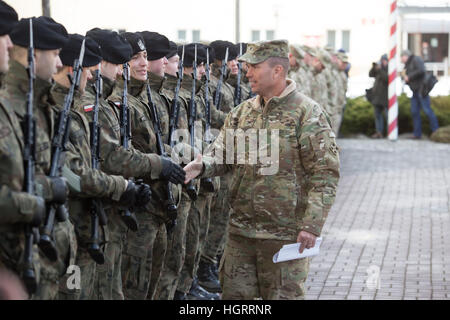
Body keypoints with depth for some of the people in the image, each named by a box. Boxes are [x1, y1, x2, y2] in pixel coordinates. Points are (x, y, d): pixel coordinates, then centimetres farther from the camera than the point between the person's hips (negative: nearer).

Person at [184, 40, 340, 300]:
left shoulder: (307, 113, -10)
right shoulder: (242, 112, 10)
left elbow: (326, 173, -12)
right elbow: (222, 152, 12)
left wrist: (312, 225, -18)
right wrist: (201, 166, -12)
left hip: (285, 234, -6)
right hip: (241, 230, 6)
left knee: (284, 294, 4)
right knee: (235, 293, 12)